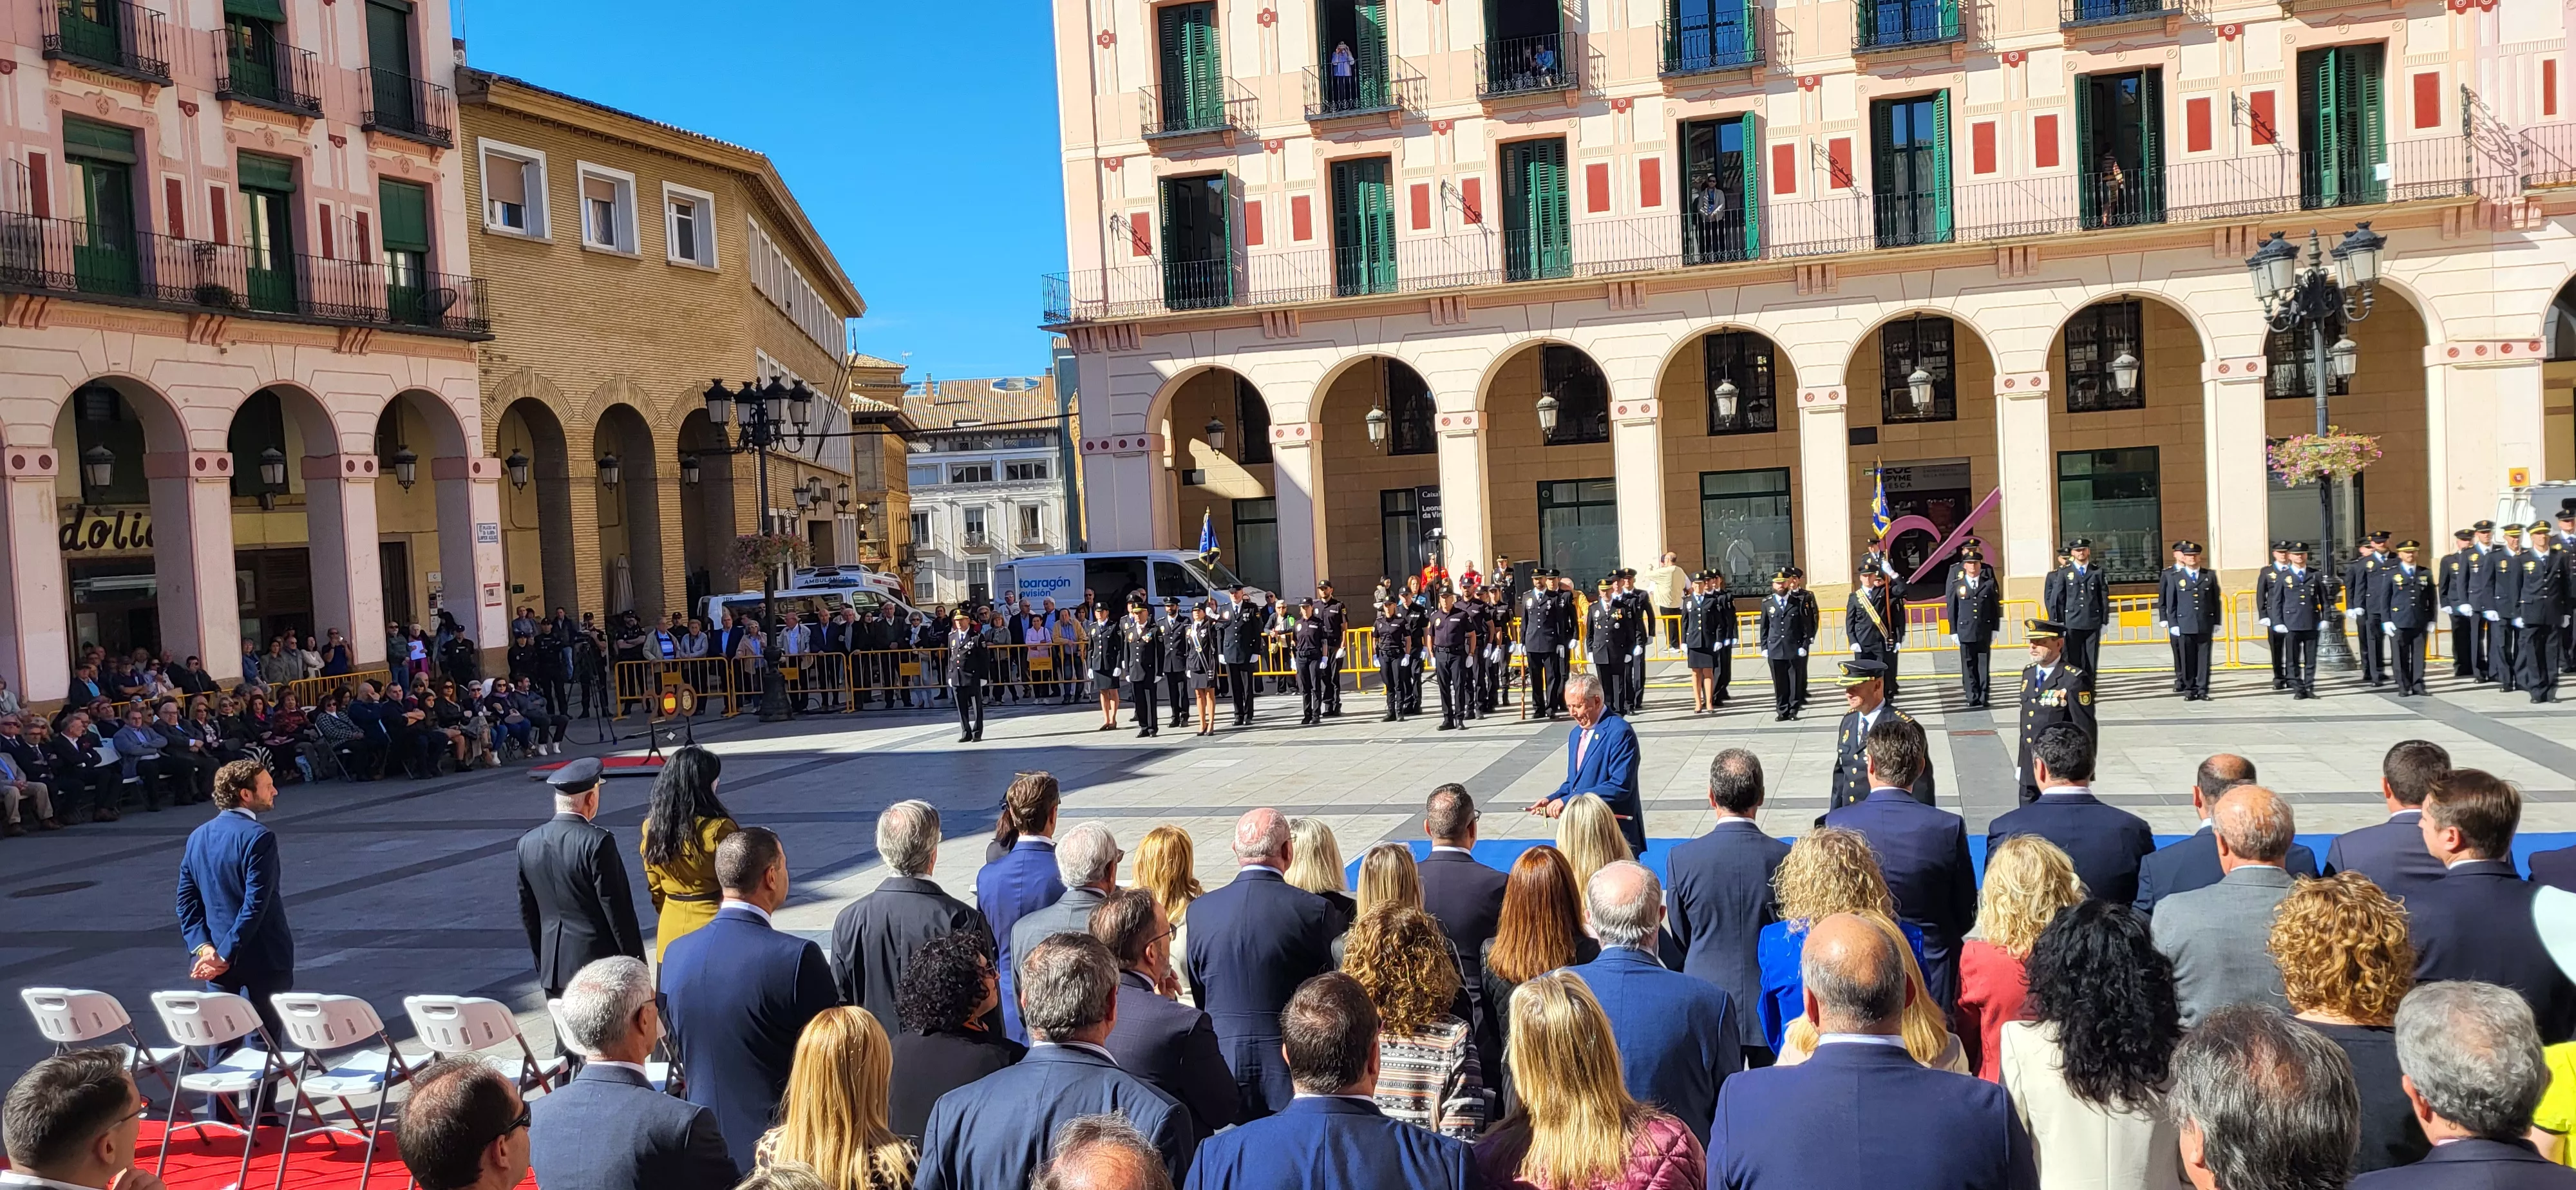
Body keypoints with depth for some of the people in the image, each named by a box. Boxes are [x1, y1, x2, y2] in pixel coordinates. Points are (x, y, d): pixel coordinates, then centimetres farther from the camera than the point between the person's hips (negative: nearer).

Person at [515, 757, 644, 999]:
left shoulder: (527, 843, 4)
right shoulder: (597, 843, -16)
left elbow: (527, 913, 12)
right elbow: (618, 909, -13)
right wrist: (636, 964, -4)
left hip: (553, 968, 6)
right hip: (599, 963, -6)